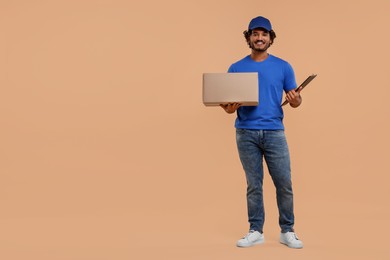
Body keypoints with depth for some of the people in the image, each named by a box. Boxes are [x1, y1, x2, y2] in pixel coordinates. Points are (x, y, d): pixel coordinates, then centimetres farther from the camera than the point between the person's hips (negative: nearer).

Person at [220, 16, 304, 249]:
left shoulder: (283, 67, 5)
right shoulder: (236, 68, 6)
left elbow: (294, 100, 6)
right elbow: (227, 101, 7)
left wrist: (296, 101, -17)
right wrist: (229, 108, -16)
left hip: (274, 132, 0)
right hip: (246, 133, 1)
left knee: (284, 184, 0)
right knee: (254, 185, 7)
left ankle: (287, 231, 14)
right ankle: (256, 231, 17)